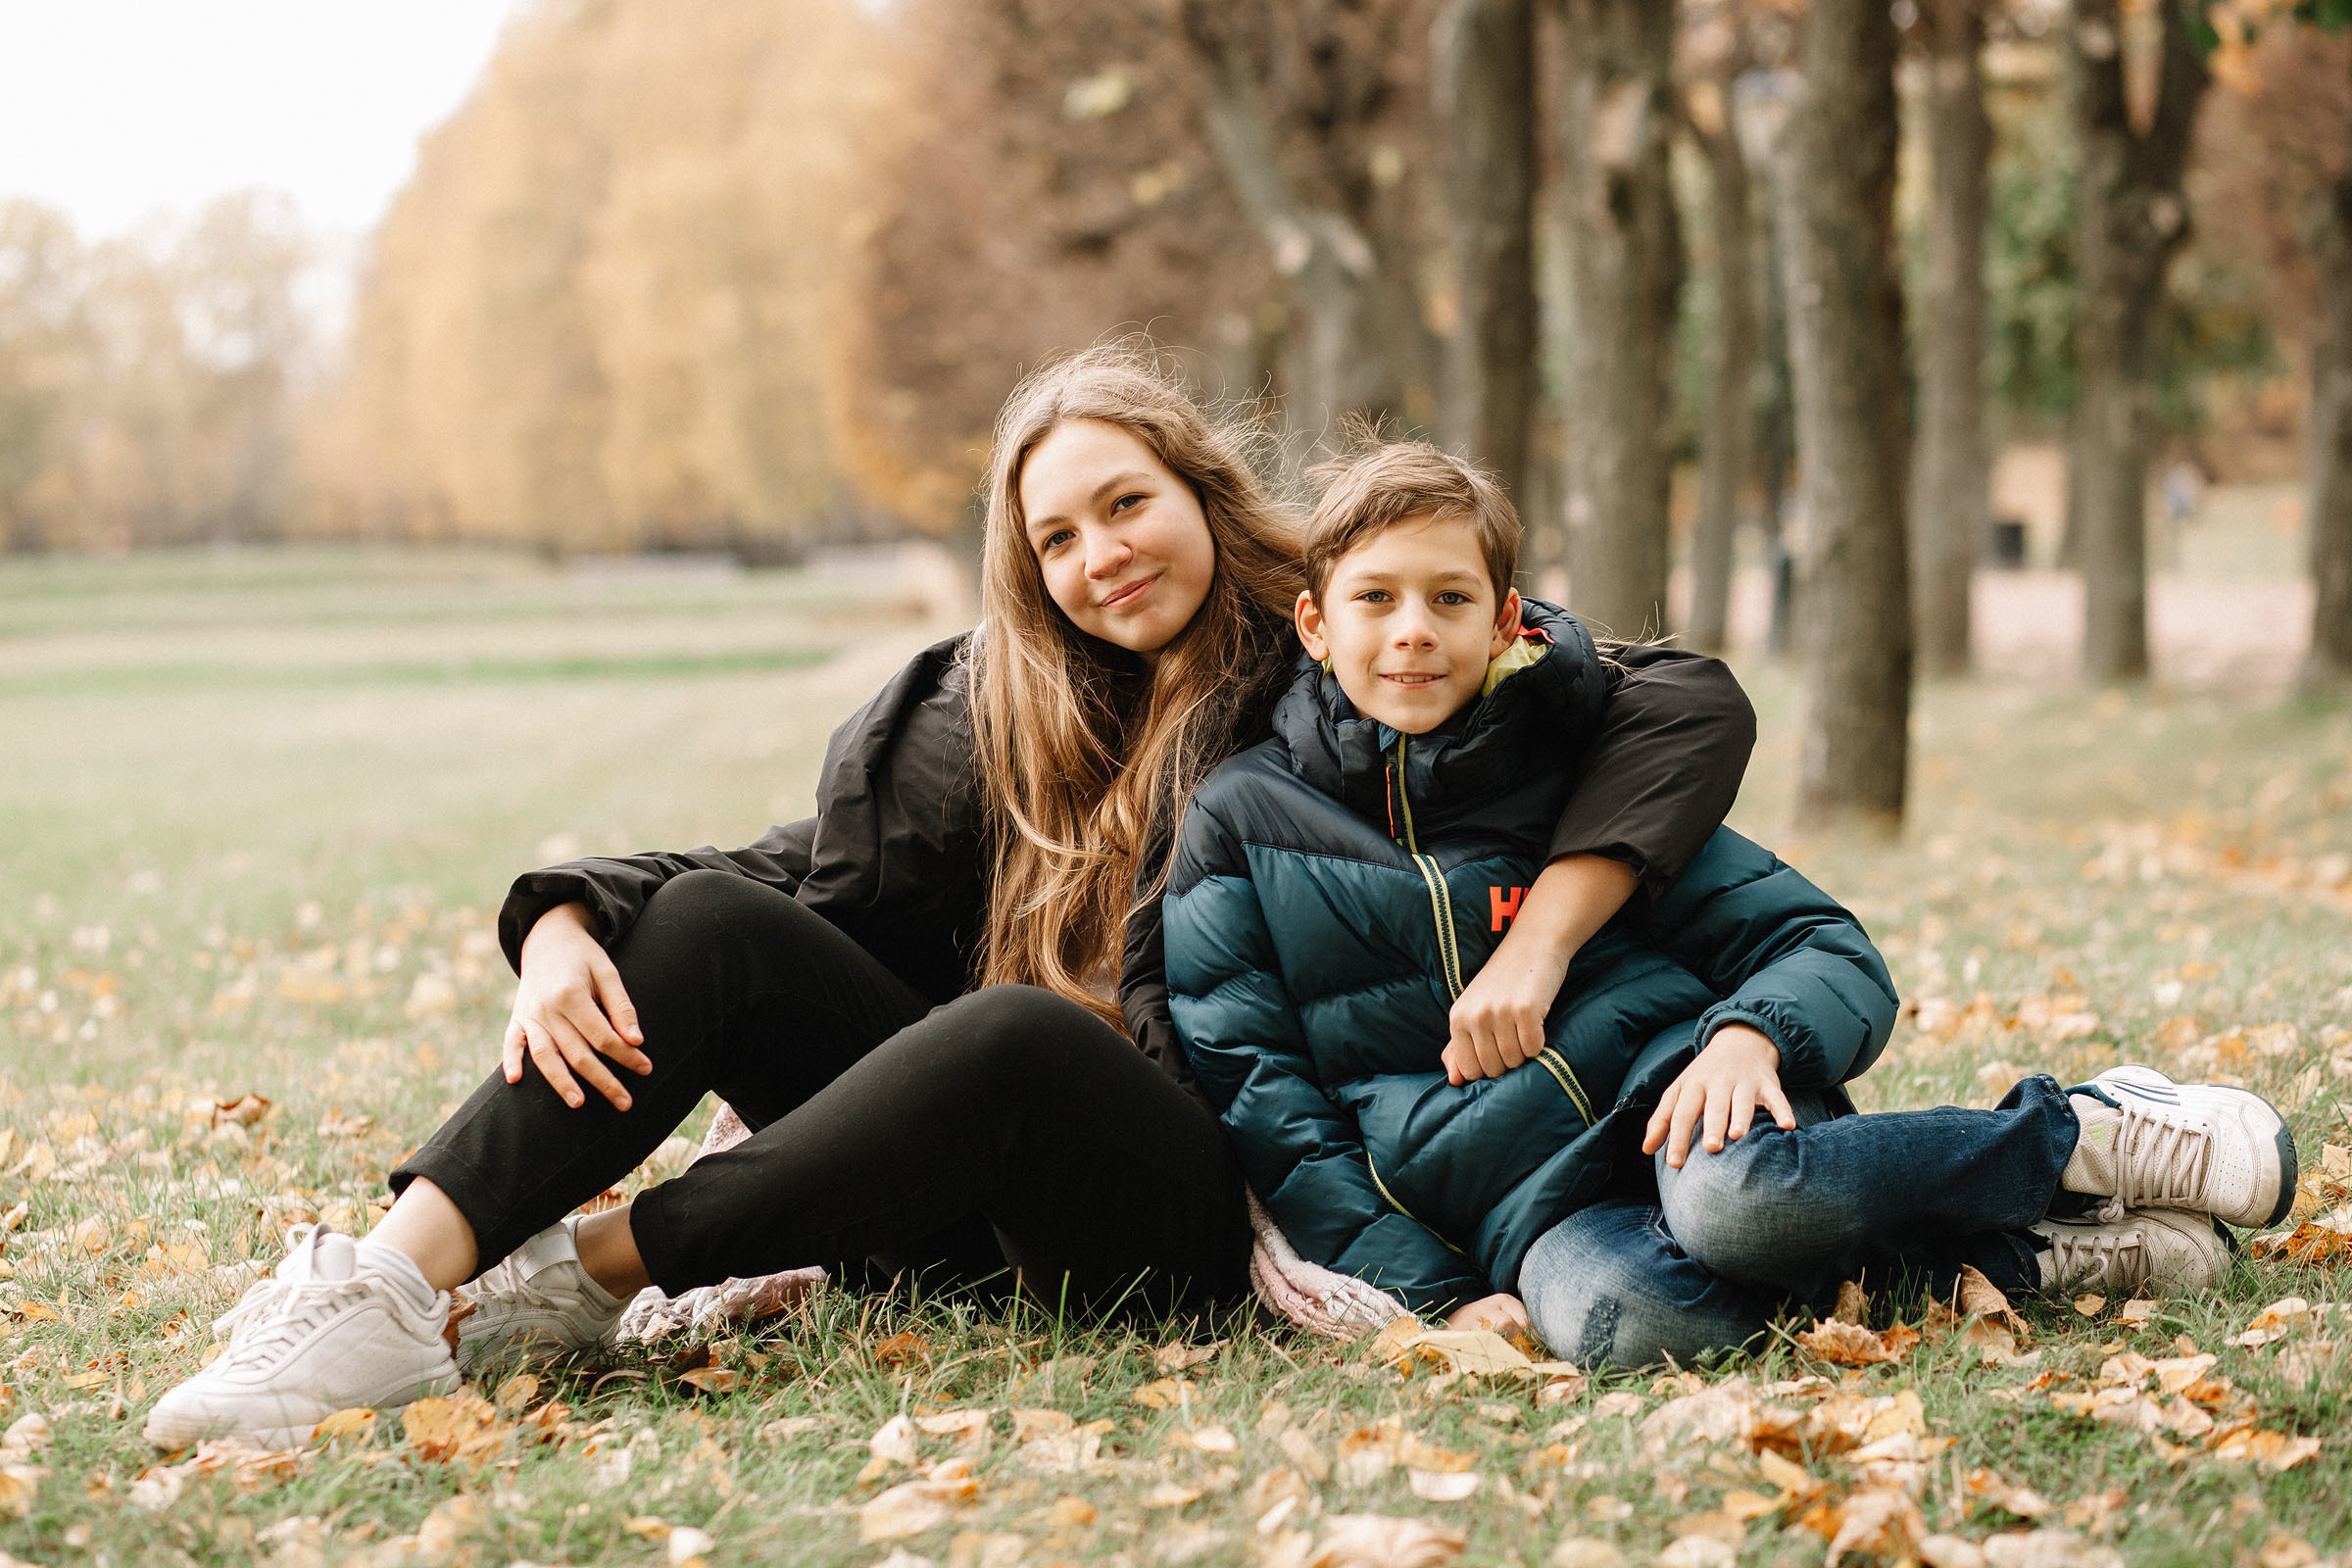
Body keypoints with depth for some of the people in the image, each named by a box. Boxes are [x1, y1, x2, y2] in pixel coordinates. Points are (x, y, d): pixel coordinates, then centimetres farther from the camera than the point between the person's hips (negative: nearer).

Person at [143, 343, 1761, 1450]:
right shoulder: (1004, 719, 16)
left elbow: (1691, 712, -8)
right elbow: (808, 864, 10)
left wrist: (1534, 947, -22)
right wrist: (568, 926, -8)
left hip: (1218, 1200, -5)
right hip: (991, 1207, 5)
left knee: (1010, 1034, -36)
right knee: (712, 923, -15)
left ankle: (589, 1271, -26)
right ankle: (391, 1284, -31)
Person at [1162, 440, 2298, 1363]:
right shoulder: (1240, 829, 6)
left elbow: (1836, 955, 9)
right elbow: (1268, 1112, 2)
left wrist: (1752, 1033, -15)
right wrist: (1437, 1293, -10)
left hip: (1670, 1090, 1)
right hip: (1519, 1197, 0)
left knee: (1736, 1193, -38)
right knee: (1611, 1313, -37)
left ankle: (2088, 1139, -16)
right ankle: (2029, 1253, -24)